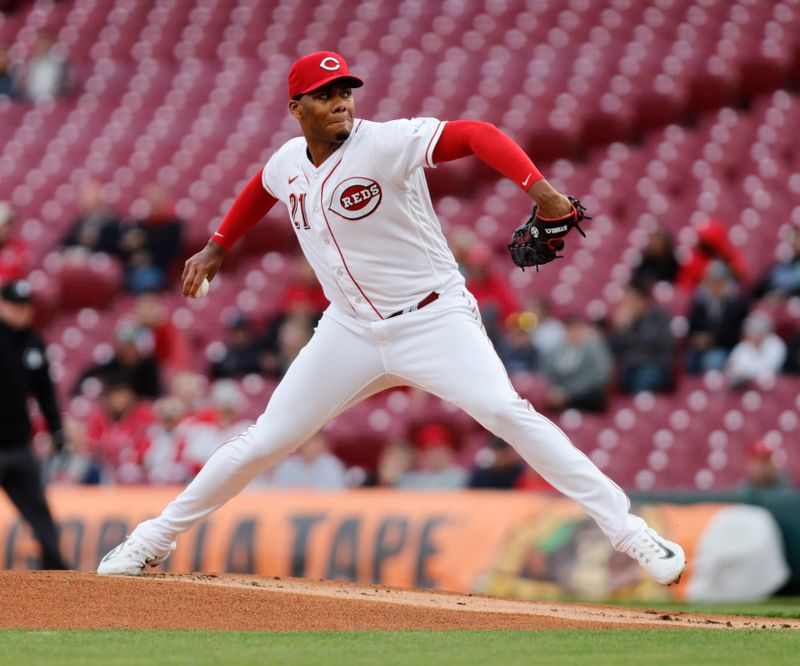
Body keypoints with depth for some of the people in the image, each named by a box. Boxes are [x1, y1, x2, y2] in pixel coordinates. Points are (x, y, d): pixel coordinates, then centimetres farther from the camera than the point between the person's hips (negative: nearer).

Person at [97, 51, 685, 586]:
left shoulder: (384, 143, -17)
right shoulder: (289, 163, 2)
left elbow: (476, 135, -30)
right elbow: (262, 189, 28)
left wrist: (538, 188, -44)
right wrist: (218, 247, 30)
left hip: (434, 320, -5)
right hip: (351, 331, 5)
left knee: (506, 413, -24)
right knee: (264, 442, 5)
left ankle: (627, 529, -22)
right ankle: (156, 539, 22)